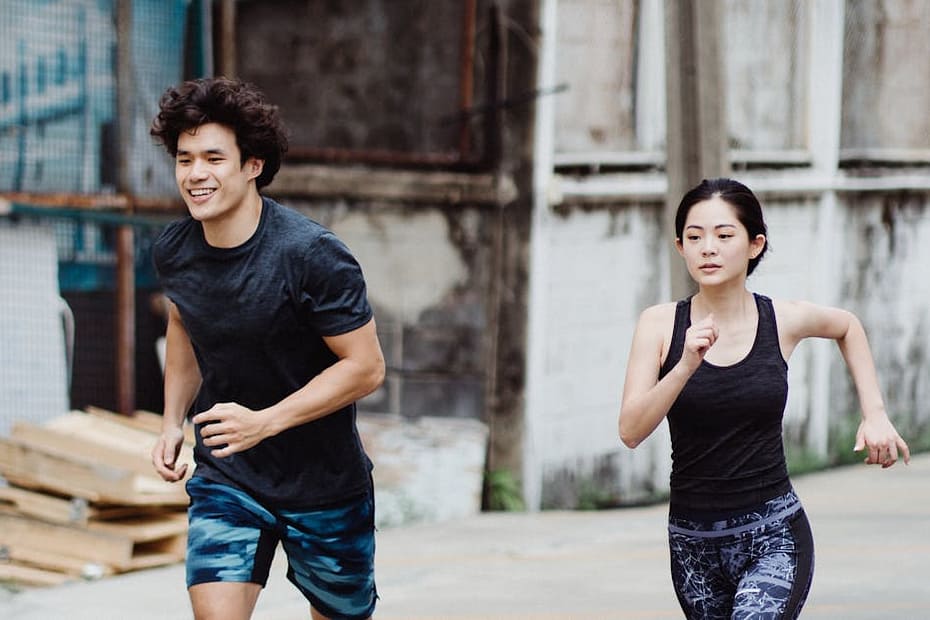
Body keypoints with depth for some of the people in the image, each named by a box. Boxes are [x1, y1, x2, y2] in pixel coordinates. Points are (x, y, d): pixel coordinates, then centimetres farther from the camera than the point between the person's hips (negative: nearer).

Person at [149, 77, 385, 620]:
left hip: (325, 486, -3)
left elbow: (366, 367, -20)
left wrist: (264, 422, -27)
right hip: (224, 481, 3)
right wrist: (173, 422, 7)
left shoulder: (313, 256, -23)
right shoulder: (173, 253, -6)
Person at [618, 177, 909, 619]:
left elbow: (847, 326, 22)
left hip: (774, 537, -2)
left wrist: (875, 415, 13)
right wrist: (685, 366, -27)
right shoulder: (660, 325, -4)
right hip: (692, 540, 3)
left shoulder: (783, 321, -2)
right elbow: (631, 432, -13)